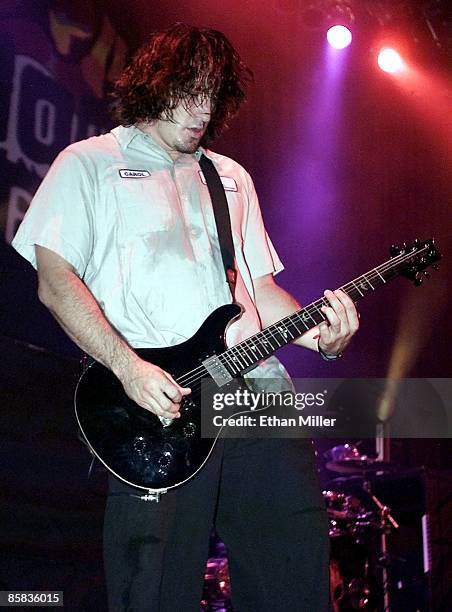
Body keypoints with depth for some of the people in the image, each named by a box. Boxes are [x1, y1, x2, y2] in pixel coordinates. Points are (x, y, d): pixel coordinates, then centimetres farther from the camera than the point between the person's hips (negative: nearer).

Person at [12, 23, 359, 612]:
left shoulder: (231, 178, 26)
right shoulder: (89, 163, 9)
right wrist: (128, 366, -16)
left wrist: (322, 334, 5)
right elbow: (56, 280, -2)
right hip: (157, 406, -5)